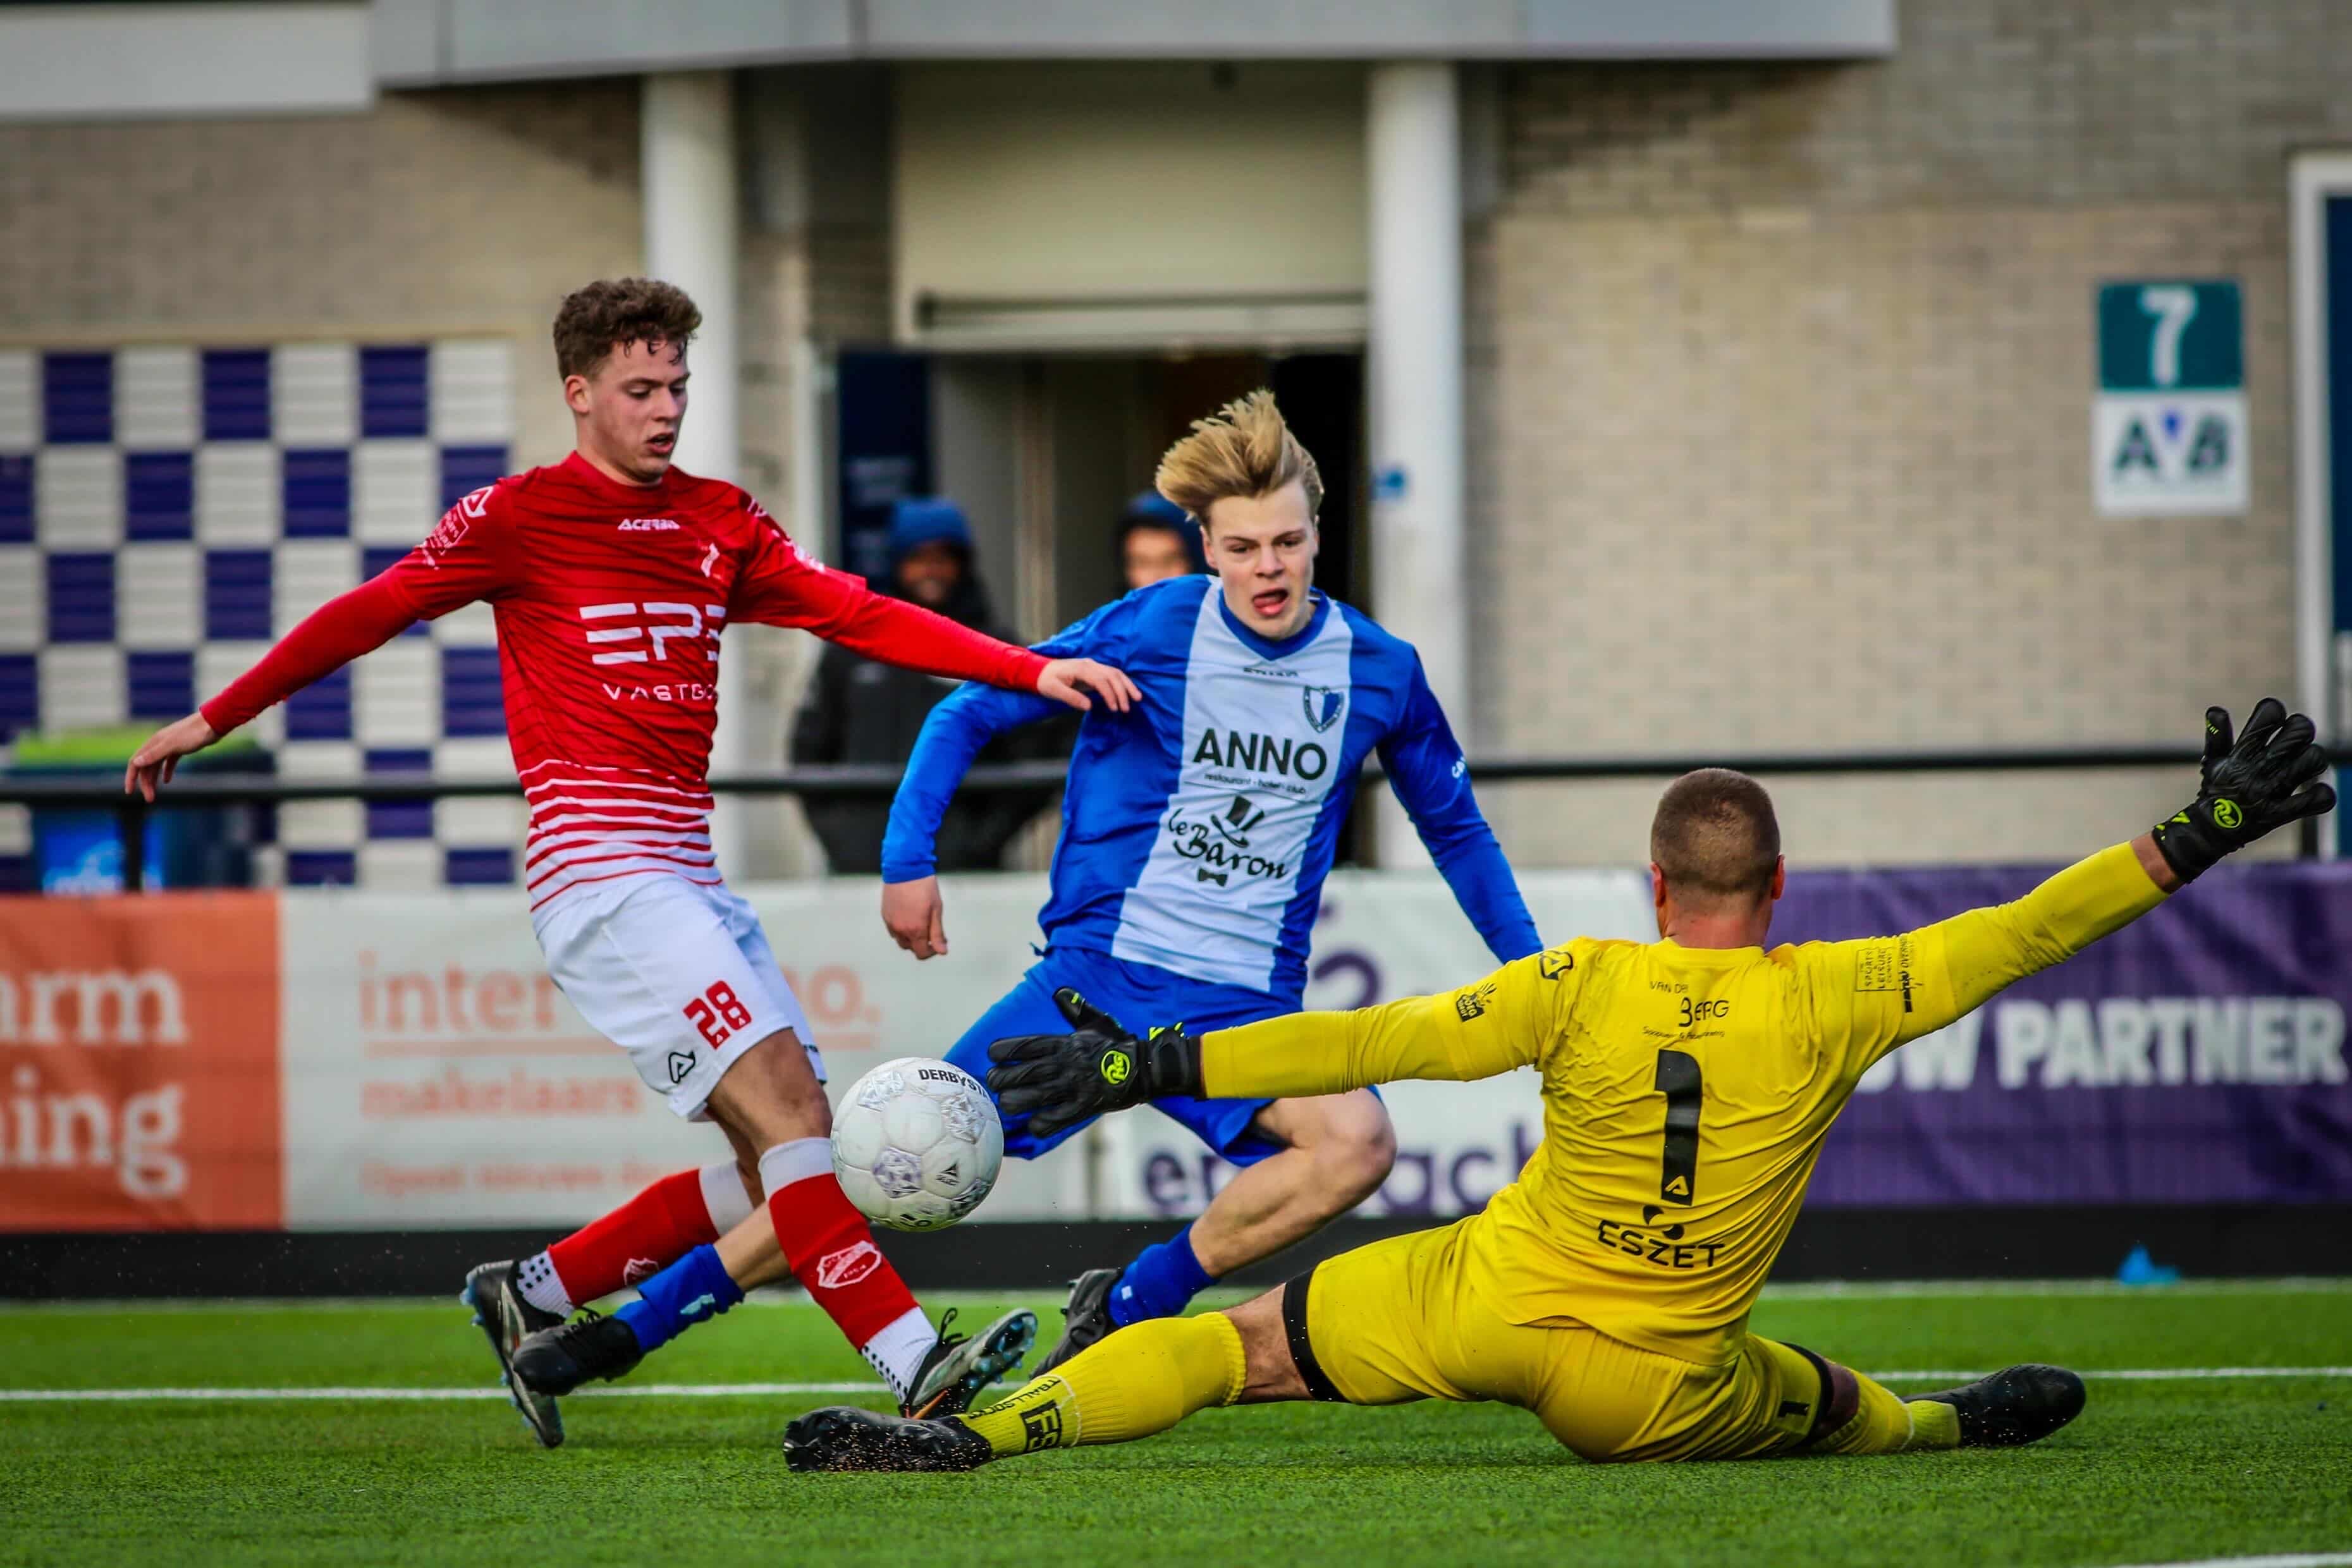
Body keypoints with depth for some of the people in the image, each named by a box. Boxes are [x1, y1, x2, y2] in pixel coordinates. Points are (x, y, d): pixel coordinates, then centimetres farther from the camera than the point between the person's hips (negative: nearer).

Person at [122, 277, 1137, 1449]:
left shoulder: (721, 523, 16)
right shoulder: (517, 518, 0)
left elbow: (858, 615, 11)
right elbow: (367, 617, 7)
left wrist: (1032, 673, 0)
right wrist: (214, 719, 13)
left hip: (688, 882, 7)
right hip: (600, 868, -7)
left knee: (777, 1172, 2)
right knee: (786, 1104, -20)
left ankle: (538, 1297, 18)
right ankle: (914, 1366, -27)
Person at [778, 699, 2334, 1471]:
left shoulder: (1585, 985, -7)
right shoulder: (1831, 1003, -7)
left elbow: (1372, 1042, -9)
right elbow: (2017, 936, -2)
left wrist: (1155, 1065, -7)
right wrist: (2201, 837, 5)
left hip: (1487, 1300, -1)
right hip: (1658, 1393, 1)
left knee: (1233, 1346, 1)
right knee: (1830, 1402, 28)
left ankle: (975, 1435, -14)